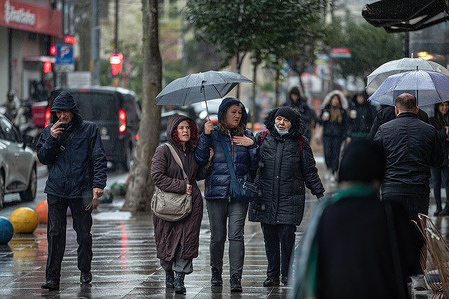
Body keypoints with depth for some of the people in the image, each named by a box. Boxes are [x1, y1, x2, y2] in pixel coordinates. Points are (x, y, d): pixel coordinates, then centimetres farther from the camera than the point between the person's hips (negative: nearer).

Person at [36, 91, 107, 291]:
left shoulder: (89, 130, 2)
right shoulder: (50, 131, 10)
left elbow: (99, 159, -1)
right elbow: (43, 158, 7)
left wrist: (98, 184, -12)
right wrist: (51, 139, -9)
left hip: (81, 191, -2)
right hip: (56, 190, 2)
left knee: (83, 233, 7)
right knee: (55, 233, -2)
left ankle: (85, 271, 26)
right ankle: (52, 278, -2)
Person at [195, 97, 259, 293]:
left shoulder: (246, 136, 10)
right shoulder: (213, 135, 5)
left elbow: (255, 165, 8)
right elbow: (200, 159, -6)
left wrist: (252, 145, -6)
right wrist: (205, 135, -13)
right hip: (216, 191, 0)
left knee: (236, 235, -10)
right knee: (217, 236, 6)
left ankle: (236, 278, -11)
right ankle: (216, 272, 25)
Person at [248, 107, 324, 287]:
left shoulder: (300, 143, 7)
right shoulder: (262, 139, 8)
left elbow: (309, 171, 12)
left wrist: (319, 193, 11)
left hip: (289, 198, -2)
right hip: (266, 197, 2)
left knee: (287, 235, -7)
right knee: (269, 237, 4)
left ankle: (287, 274, 8)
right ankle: (272, 274, 13)